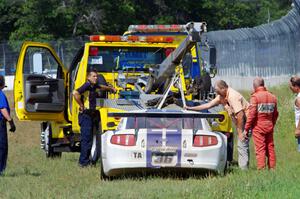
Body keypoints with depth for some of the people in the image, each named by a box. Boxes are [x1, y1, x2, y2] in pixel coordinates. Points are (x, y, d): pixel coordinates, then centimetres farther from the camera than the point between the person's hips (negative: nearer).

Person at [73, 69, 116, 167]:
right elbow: (75, 93, -30)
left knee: (89, 139, 11)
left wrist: (110, 88, 52)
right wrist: (81, 106, -21)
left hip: (92, 115, 9)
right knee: (86, 139, -10)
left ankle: (85, 161, 16)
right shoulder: (87, 85, -15)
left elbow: (101, 87, 38)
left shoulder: (93, 86, 12)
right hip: (86, 115, -9)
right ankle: (84, 162, -8)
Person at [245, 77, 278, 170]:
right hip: (269, 126, 5)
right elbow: (275, 114, 13)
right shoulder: (272, 97, 8)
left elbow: (252, 114, -14)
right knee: (270, 148, 11)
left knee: (260, 149, -4)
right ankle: (272, 168, 12)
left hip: (258, 126, -5)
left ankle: (261, 168, -7)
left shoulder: (255, 97, -11)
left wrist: (246, 128, -8)